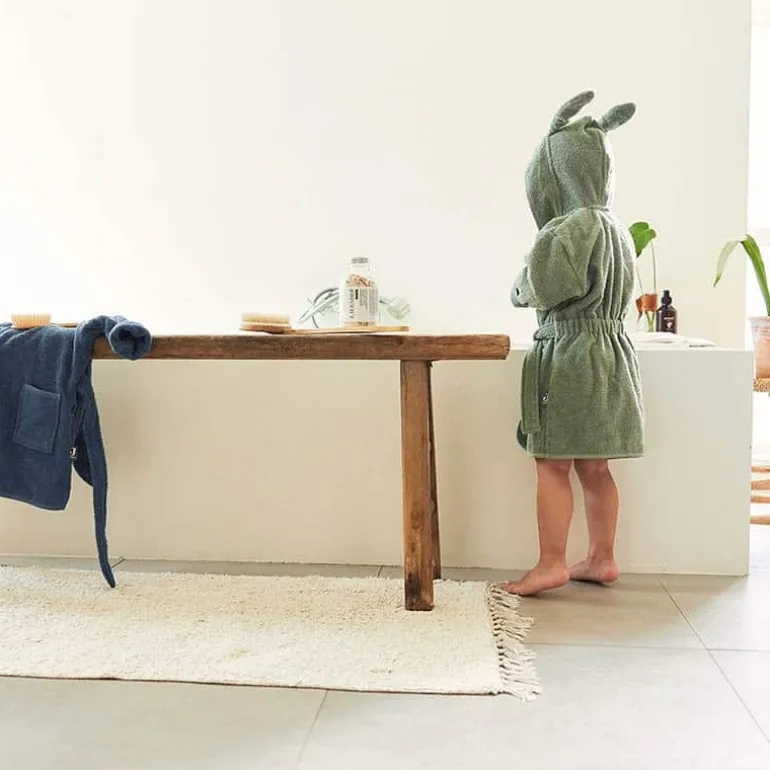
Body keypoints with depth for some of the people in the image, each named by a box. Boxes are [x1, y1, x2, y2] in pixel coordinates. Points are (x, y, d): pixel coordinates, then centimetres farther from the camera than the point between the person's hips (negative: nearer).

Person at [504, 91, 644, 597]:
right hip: (609, 351, 9)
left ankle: (552, 564, 3)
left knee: (554, 464, -2)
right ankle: (603, 558, 21)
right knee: (594, 467, 13)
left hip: (571, 355, -9)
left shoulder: (576, 225, -15)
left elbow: (540, 290, -17)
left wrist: (523, 285, 4)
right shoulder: (612, 224, 11)